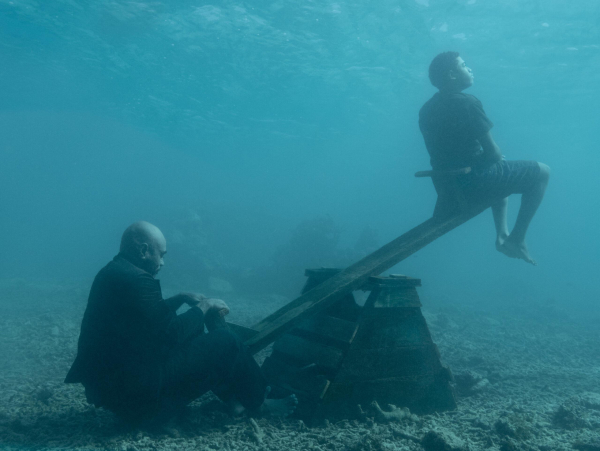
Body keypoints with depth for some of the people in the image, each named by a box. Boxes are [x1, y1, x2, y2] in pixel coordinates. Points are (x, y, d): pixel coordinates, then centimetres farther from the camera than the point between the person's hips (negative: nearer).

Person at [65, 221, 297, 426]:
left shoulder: (113, 272, 9)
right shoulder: (135, 279, -23)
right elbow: (173, 332, -18)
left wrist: (182, 298, 14)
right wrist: (203, 307, -4)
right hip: (137, 395, -10)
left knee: (194, 334, 19)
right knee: (224, 340, -5)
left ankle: (233, 397, 20)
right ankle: (258, 402, 16)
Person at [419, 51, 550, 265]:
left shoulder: (426, 109, 9)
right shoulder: (466, 102, -17)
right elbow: (493, 153, -17)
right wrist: (497, 157, 7)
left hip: (446, 188, 9)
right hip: (472, 182, -9)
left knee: (502, 174, 35)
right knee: (542, 172, 6)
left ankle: (502, 235, 27)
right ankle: (517, 239, 6)